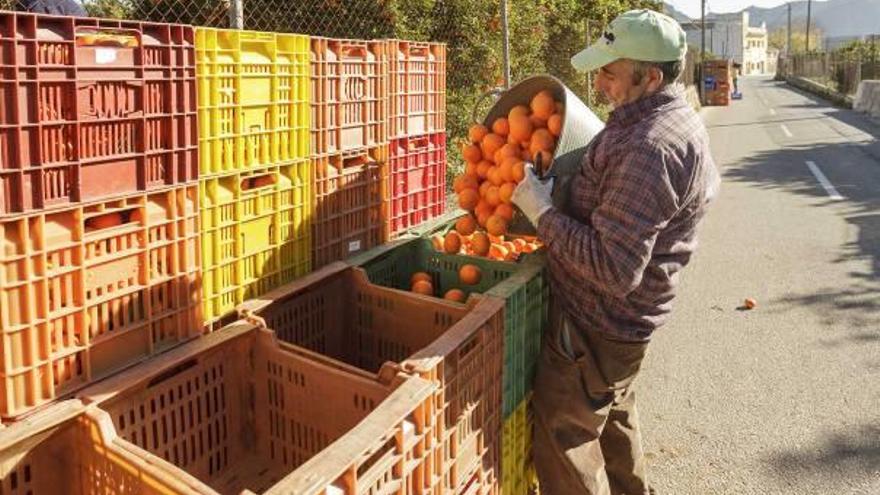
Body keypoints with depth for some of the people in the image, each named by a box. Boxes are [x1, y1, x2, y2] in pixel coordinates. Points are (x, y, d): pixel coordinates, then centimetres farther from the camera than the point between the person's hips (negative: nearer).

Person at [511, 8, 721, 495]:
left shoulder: (648, 149, -29)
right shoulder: (678, 120, 5)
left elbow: (614, 269, -32)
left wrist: (541, 211, -24)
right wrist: (562, 194, 9)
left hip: (595, 326, -10)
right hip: (619, 317, 10)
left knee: (561, 443, 3)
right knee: (613, 416, 29)